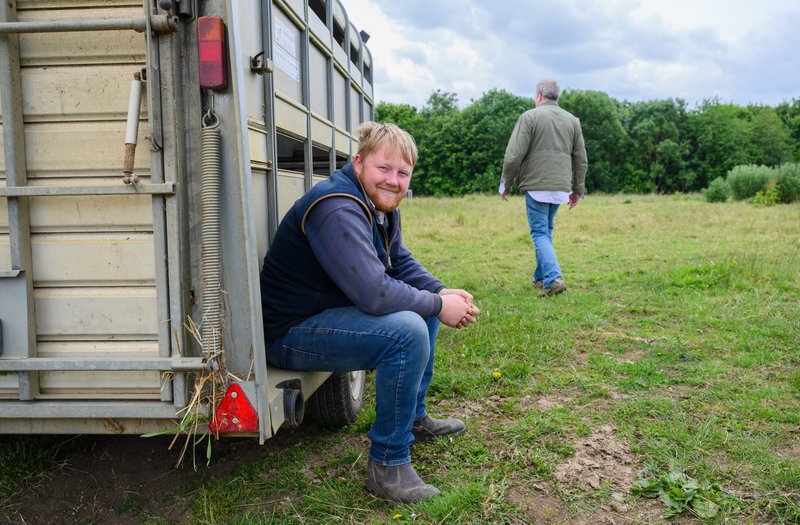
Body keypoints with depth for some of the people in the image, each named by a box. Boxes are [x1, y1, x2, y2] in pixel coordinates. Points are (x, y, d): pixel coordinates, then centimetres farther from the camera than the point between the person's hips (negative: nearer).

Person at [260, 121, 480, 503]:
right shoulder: (337, 210, -26)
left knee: (422, 303, 15)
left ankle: (415, 418, 26)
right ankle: (387, 464, -13)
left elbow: (401, 262, 15)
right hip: (291, 334, -11)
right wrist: (438, 306, -19)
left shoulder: (381, 203, 7)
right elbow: (374, 294, -33)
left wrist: (443, 293, -3)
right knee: (408, 331, -28)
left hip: (334, 311, 11)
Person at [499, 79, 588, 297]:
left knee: (540, 233, -2)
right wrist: (578, 189, 21)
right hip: (561, 187, 5)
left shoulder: (529, 117, -4)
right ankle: (540, 277, 23)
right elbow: (581, 160, 12)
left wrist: (506, 182, 2)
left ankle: (553, 279, -16)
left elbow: (514, 155, -10)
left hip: (537, 185, -5)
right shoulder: (572, 120, 12)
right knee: (546, 231, 17)